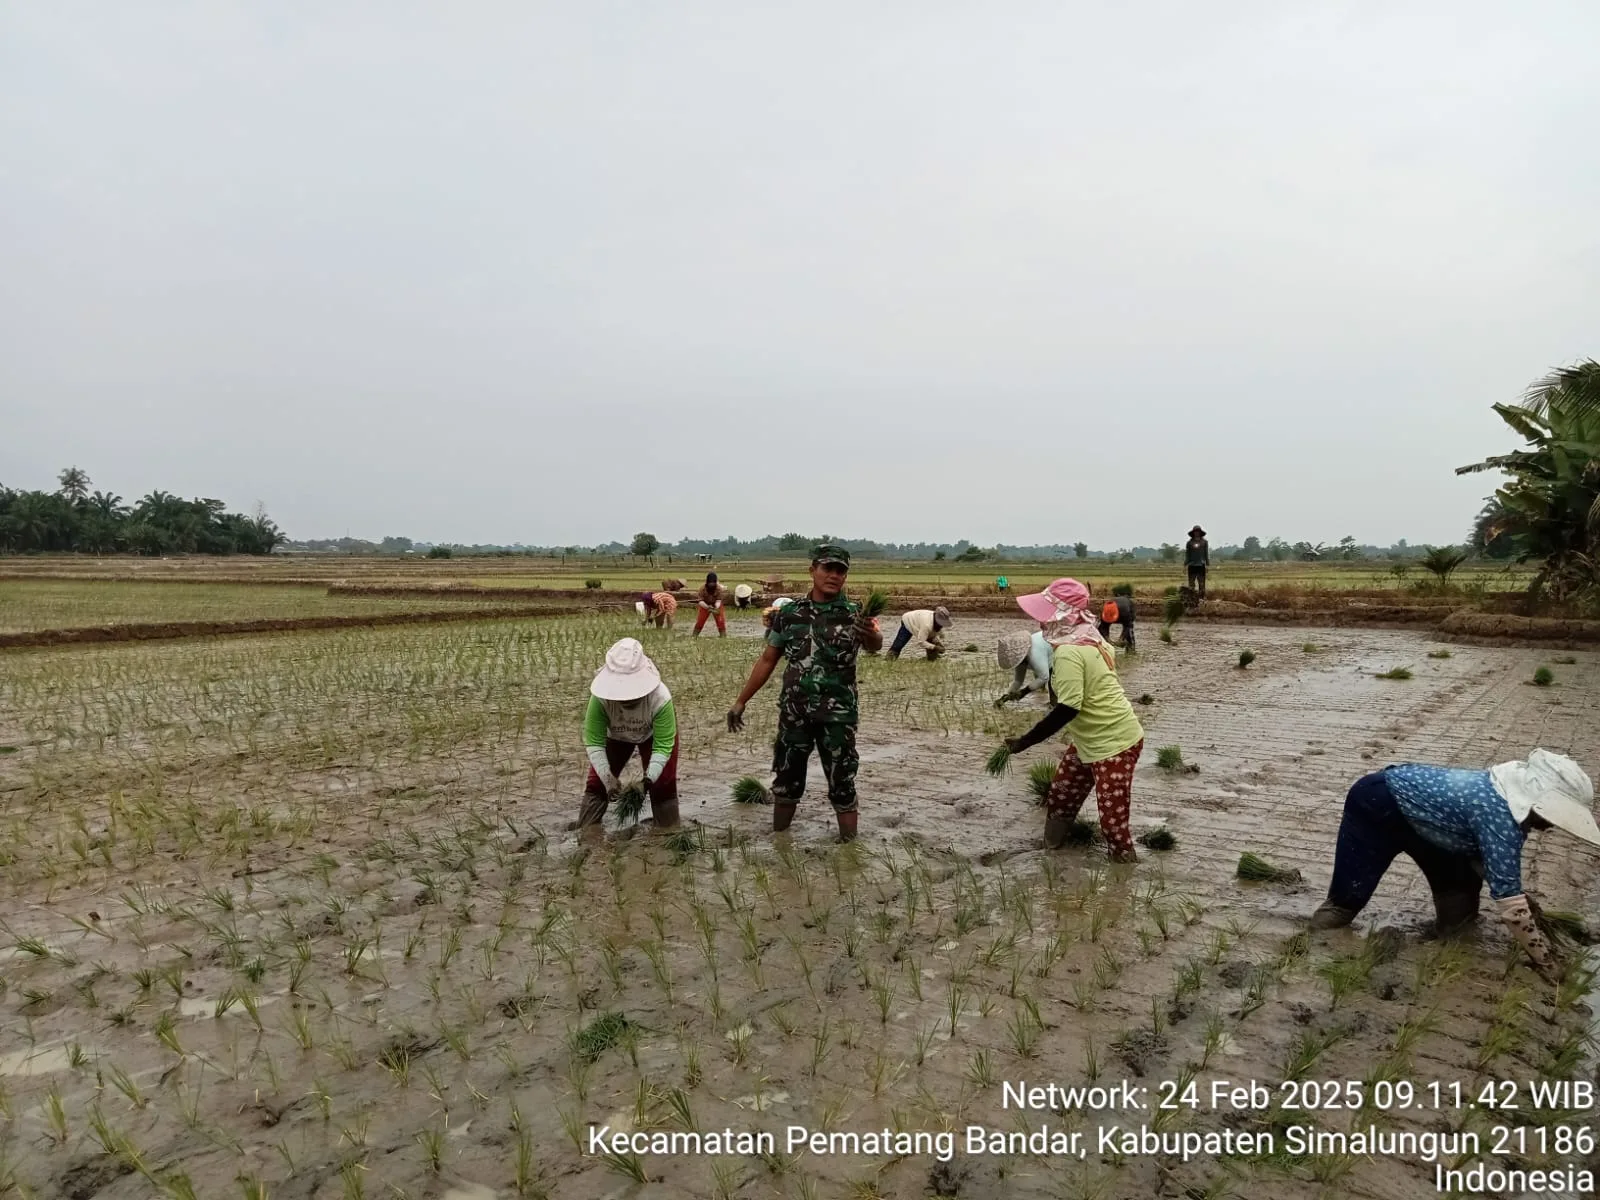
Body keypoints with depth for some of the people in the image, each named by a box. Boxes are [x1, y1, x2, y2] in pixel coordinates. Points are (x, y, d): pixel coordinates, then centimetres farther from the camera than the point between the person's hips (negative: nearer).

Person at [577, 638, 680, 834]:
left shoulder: (660, 698, -43)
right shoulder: (600, 698, -41)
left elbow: (663, 746, -35)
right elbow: (594, 742, -32)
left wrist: (649, 779, -48)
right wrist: (607, 777, -43)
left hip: (653, 734, -1)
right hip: (615, 736, 1)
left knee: (663, 785, -6)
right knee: (596, 782, -1)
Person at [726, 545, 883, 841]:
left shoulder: (855, 614, -6)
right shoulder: (788, 613, 2)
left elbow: (874, 646, -28)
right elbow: (767, 660, 8)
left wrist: (872, 636, -52)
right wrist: (741, 701, 6)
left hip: (838, 715, -2)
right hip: (793, 713, 3)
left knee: (842, 786, 4)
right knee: (786, 781, 13)